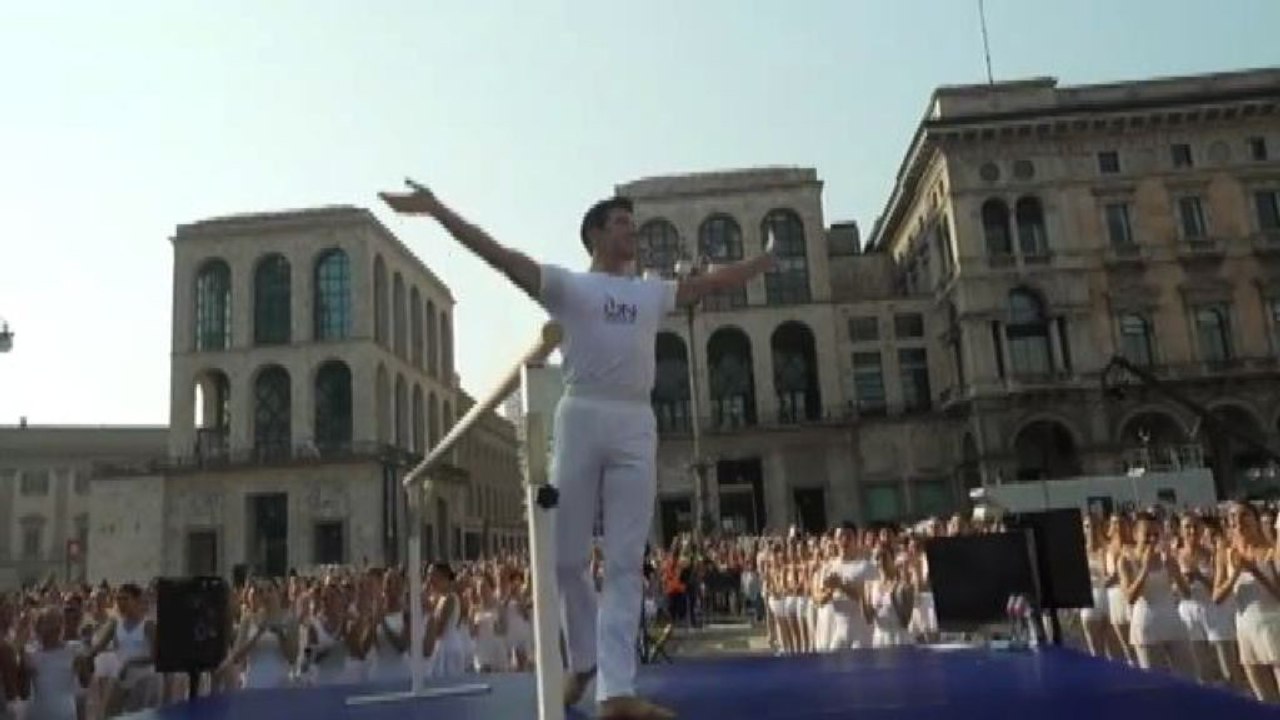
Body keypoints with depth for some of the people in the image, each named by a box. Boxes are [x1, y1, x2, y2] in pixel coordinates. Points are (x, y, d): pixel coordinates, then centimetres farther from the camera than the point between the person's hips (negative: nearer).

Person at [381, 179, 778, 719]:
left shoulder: (653, 293, 22)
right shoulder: (567, 285, 8)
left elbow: (713, 283, 31)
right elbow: (498, 254, 0)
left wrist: (767, 260, 35)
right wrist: (436, 209, -8)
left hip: (637, 426, 3)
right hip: (582, 419, -3)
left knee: (626, 564, -2)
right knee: (566, 557, 2)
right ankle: (583, 661, 25)